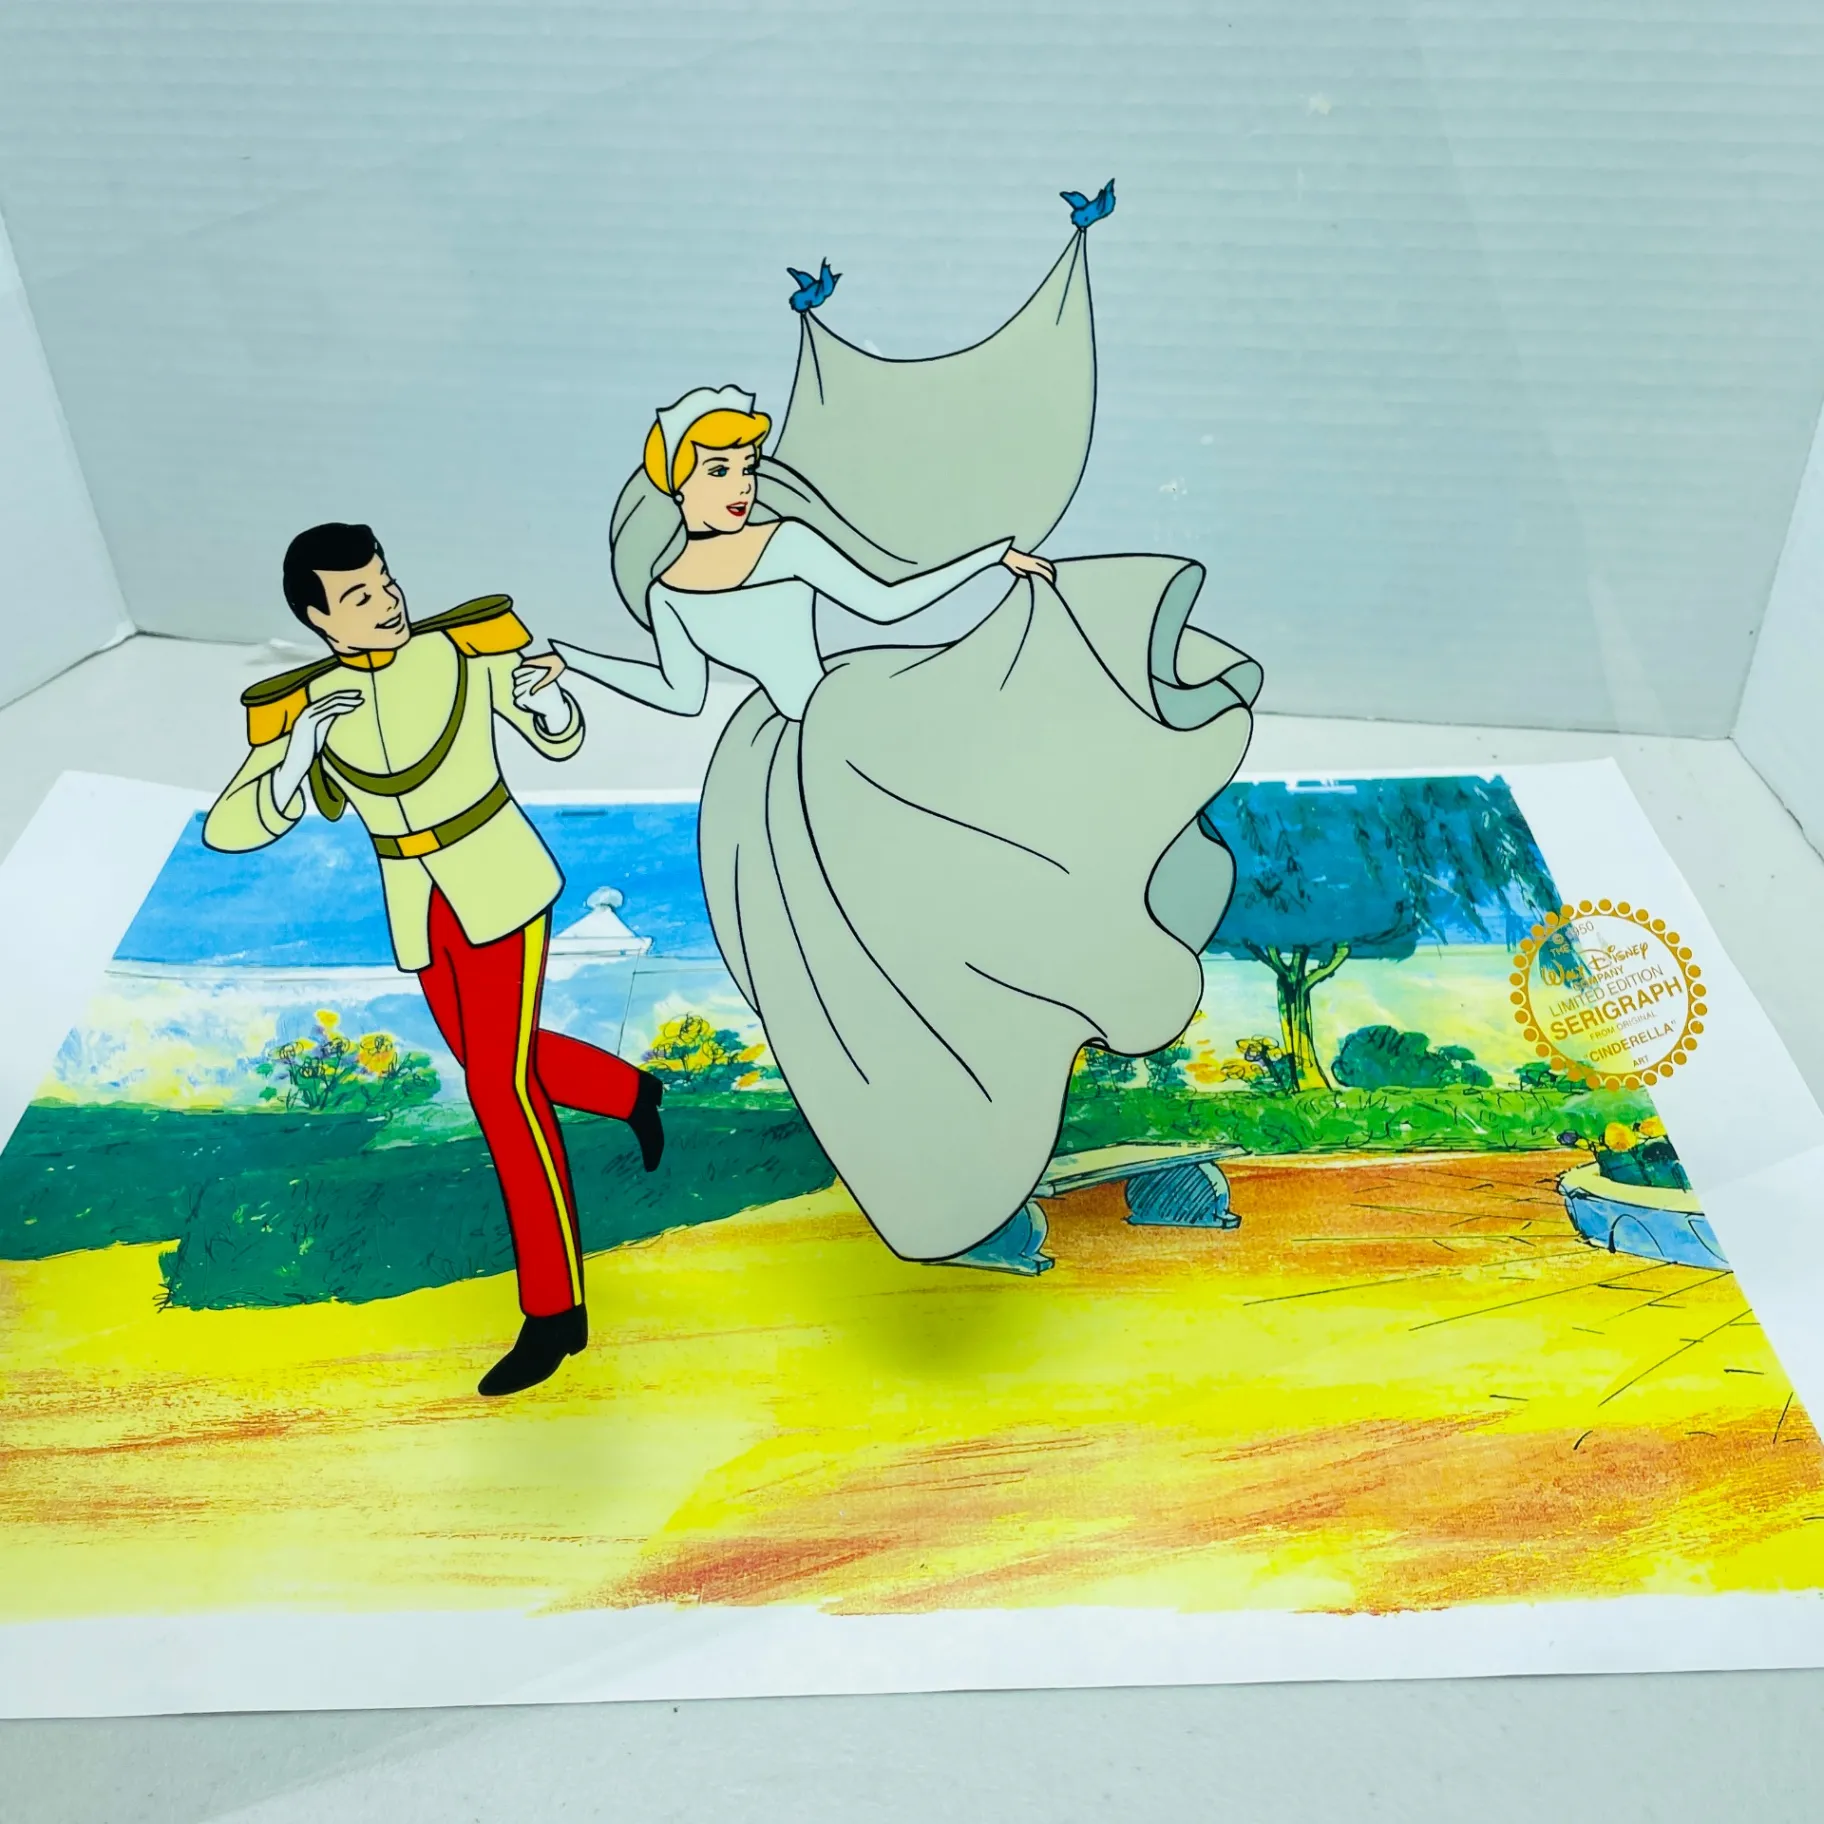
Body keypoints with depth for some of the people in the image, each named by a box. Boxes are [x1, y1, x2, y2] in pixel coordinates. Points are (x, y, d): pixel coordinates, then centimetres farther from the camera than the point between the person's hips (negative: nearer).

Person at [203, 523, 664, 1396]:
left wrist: (548, 698, -24)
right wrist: (301, 751, -28)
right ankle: (633, 1093, 49)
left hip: (501, 883, -5)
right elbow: (228, 831, -11)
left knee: (500, 1086, -11)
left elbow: (561, 741, 1)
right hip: (418, 911, 5)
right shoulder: (303, 706, -5)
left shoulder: (469, 646, -10)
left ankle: (555, 1309, -2)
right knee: (499, 1066, 18)